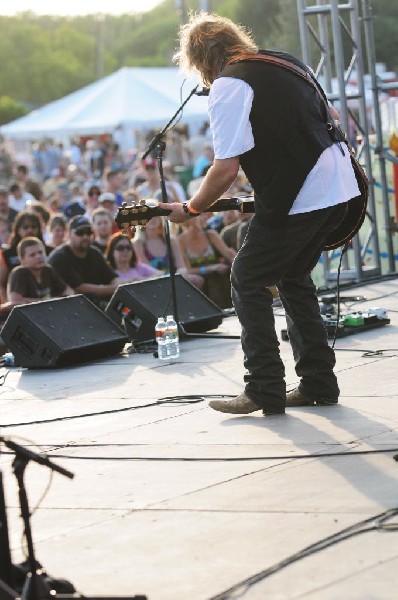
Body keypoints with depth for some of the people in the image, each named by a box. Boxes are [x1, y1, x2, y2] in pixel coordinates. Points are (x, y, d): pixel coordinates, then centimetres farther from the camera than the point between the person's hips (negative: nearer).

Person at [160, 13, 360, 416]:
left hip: (298, 198, -9)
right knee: (293, 277, 21)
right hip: (340, 189, 9)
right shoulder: (284, 62, 17)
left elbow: (226, 170, -16)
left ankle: (264, 391, 0)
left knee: (248, 280, 3)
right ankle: (318, 383, 20)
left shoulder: (228, 86, -10)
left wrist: (190, 210, -1)